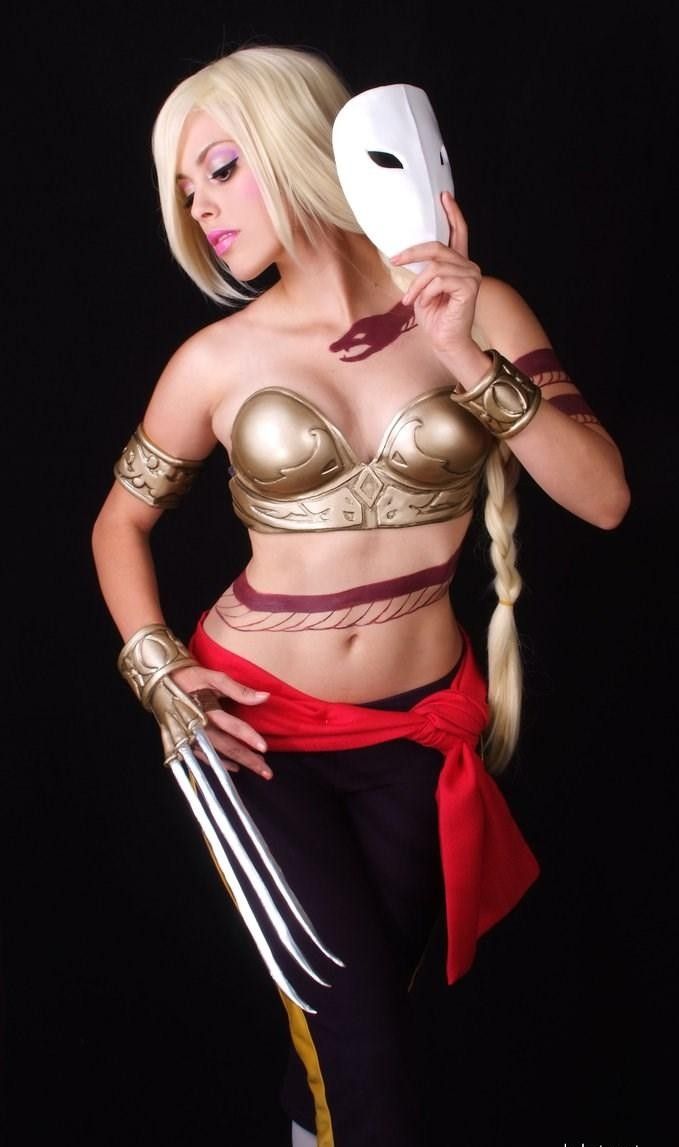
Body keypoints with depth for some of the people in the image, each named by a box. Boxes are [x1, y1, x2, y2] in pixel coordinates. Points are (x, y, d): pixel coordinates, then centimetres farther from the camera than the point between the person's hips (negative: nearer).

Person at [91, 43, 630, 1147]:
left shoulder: (479, 311, -5)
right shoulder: (218, 361, -5)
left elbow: (604, 497, -12)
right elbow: (120, 523, 8)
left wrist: (467, 358, -21)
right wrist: (157, 668, -6)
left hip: (421, 731, 2)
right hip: (255, 725, -1)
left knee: (374, 989, 15)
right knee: (359, 1027, -5)